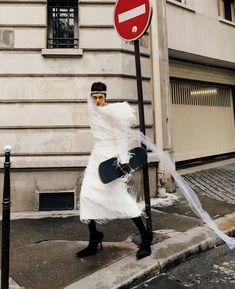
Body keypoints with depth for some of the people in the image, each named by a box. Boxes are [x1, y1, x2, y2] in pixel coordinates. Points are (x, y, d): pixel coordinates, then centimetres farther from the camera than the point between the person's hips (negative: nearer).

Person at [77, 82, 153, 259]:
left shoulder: (113, 111, -10)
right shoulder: (93, 110, 10)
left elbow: (121, 136, -12)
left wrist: (123, 160, -17)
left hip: (111, 156, -7)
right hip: (97, 156, 7)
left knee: (120, 196, -10)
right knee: (87, 195, 2)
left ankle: (145, 239, 6)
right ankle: (94, 241, 16)